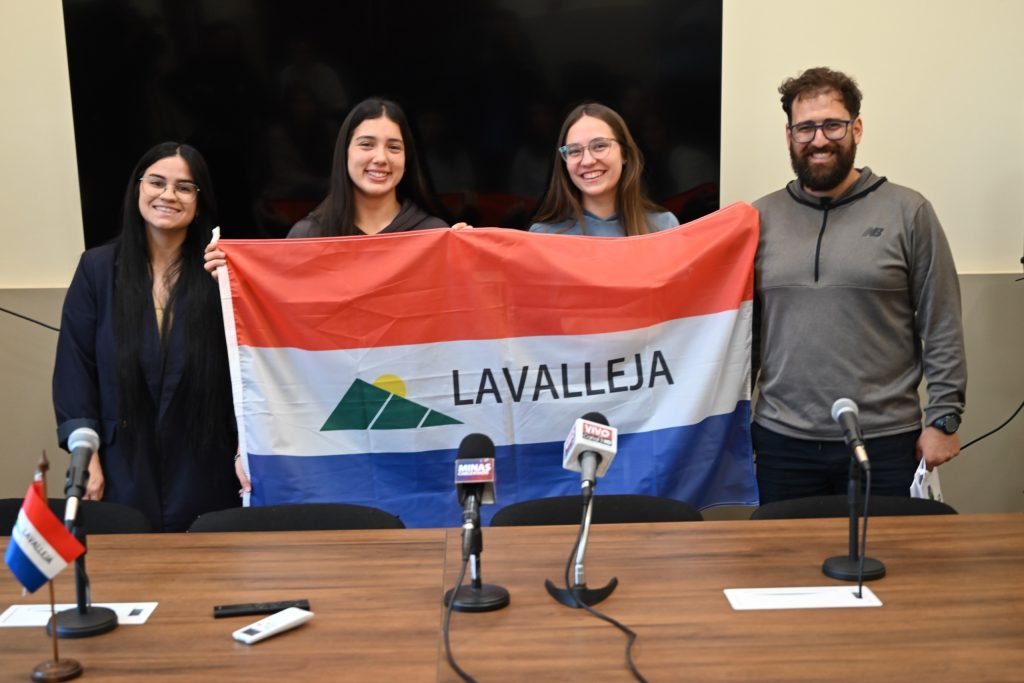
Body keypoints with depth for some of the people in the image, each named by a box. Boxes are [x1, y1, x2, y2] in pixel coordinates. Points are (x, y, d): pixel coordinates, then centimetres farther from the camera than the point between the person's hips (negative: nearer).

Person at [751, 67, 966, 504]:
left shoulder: (908, 212, 0)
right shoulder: (761, 218, 6)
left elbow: (941, 328, 0)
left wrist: (943, 418, -3)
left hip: (885, 441, -2)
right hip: (781, 441, 2)